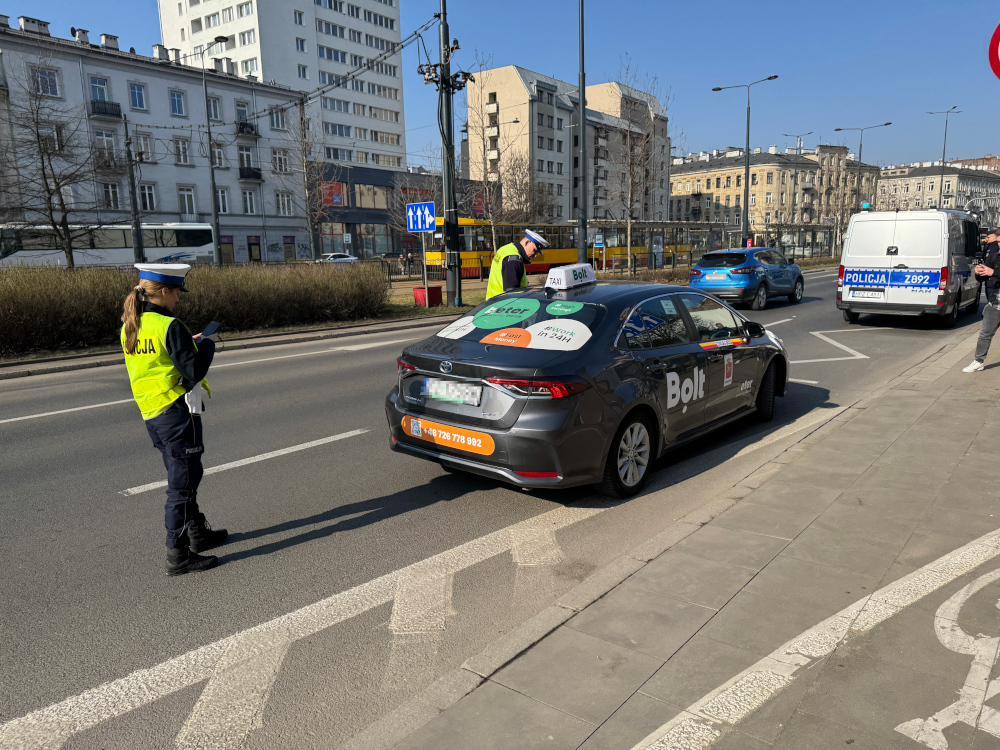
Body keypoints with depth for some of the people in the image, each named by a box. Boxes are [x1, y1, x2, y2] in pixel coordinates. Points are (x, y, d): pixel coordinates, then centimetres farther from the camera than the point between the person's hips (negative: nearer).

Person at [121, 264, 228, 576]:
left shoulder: (129, 328, 8)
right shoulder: (169, 327, -18)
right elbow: (194, 372, -21)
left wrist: (190, 343, 16)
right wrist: (207, 344, -5)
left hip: (151, 414, 9)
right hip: (177, 412, -9)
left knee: (184, 475, 22)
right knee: (182, 482, -1)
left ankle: (197, 532, 36)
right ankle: (178, 554, 4)